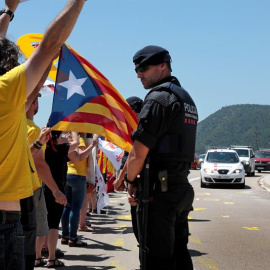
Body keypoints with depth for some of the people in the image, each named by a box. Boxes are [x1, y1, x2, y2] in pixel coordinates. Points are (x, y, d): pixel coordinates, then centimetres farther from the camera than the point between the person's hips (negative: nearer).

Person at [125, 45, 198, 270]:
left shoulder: (159, 98, -12)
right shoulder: (186, 99, 17)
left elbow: (138, 155, -15)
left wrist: (130, 180, 3)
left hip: (160, 192, -9)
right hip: (182, 189, 9)